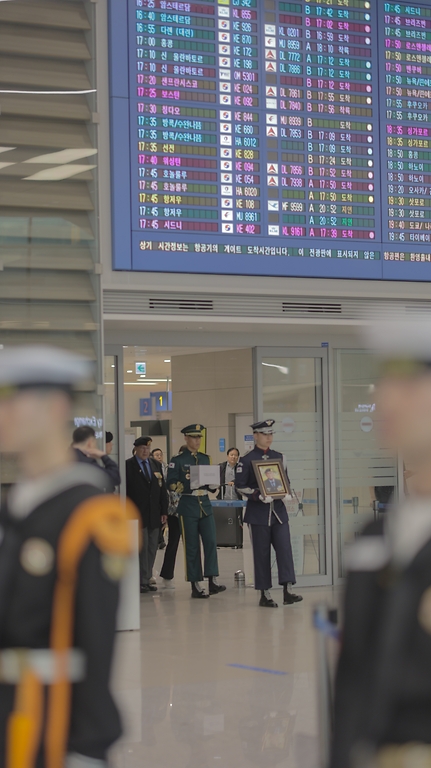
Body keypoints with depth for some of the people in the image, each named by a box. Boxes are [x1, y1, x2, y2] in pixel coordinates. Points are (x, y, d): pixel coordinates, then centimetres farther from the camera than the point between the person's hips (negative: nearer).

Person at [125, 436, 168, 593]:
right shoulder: (128, 465, -3)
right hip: (137, 514, -5)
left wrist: (164, 511, 8)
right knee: (142, 547, -6)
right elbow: (125, 491, -6)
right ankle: (142, 581, -1)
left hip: (154, 515, 5)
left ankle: (147, 580, 14)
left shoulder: (156, 465, 14)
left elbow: (162, 489, 14)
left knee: (152, 547, 7)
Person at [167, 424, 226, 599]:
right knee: (192, 547, -1)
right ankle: (195, 586, 3)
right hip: (188, 506, -4)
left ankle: (212, 581, -8)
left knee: (210, 542, -7)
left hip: (205, 504, 4)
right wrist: (189, 486, -22)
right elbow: (171, 484, -7)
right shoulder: (178, 460, -1)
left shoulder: (205, 458, 14)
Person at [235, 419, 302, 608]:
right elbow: (240, 486, -5)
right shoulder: (247, 460, -3)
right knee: (262, 553, 0)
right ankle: (264, 595, 6)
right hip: (258, 513, -4)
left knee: (284, 548, -7)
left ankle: (287, 591, -9)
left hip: (278, 511, 4)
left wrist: (286, 494, 0)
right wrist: (259, 496, -18)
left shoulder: (278, 457, 12)